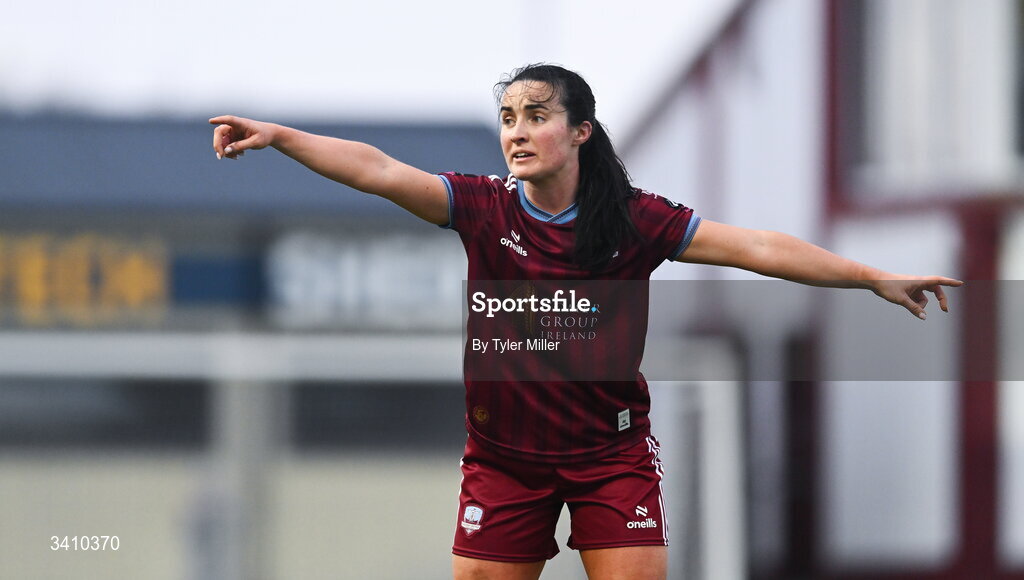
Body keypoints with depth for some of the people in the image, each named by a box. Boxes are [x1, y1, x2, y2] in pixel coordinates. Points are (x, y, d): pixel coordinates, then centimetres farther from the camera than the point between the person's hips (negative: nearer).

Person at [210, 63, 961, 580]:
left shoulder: (636, 220, -7)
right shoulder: (483, 208, -5)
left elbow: (757, 248, -8)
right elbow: (378, 171, -14)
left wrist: (875, 278, -10)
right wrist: (275, 135, -25)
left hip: (612, 450, -1)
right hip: (504, 453, 1)